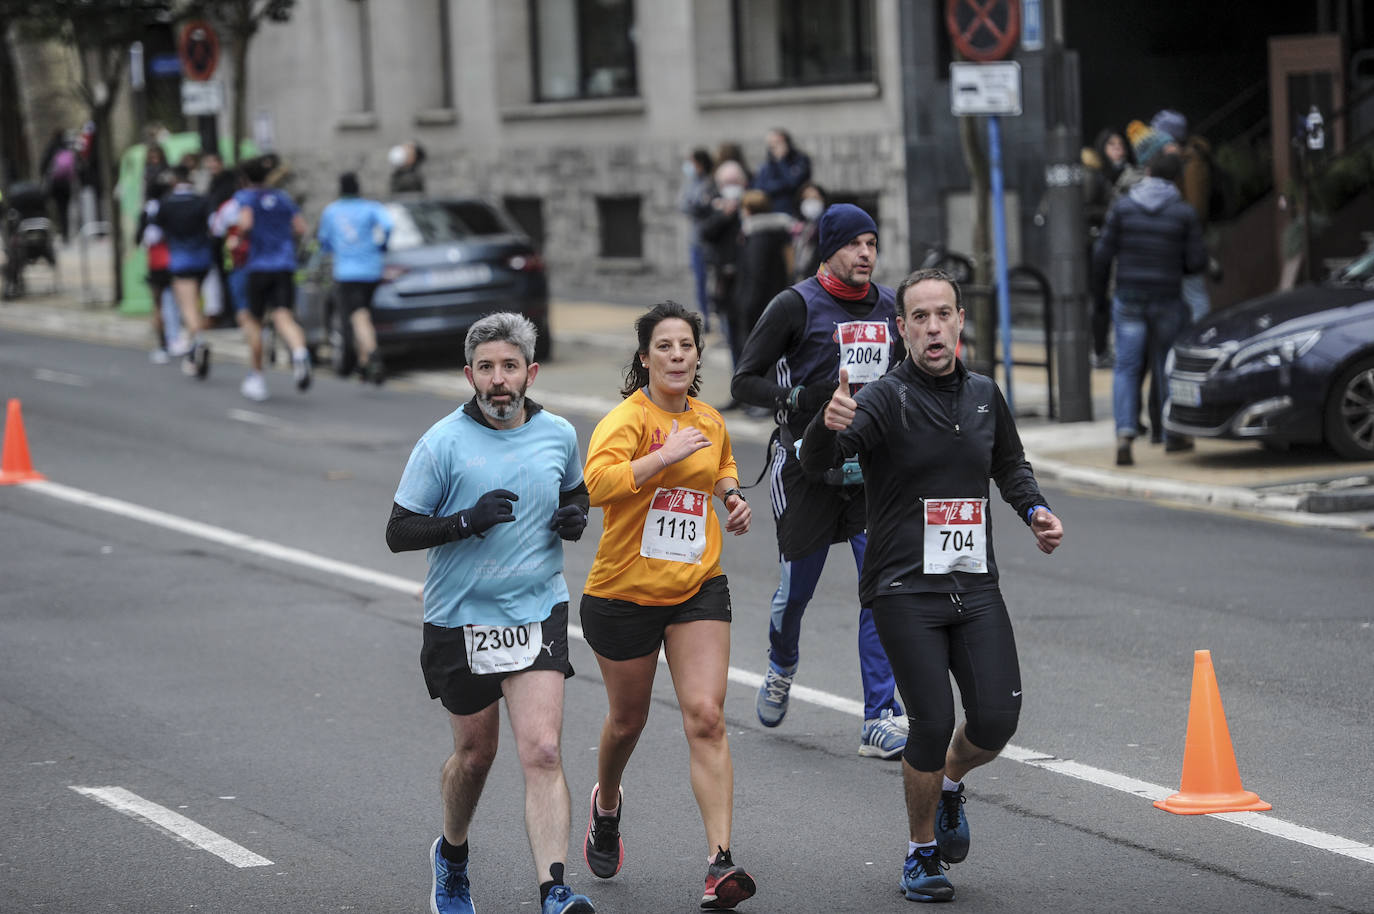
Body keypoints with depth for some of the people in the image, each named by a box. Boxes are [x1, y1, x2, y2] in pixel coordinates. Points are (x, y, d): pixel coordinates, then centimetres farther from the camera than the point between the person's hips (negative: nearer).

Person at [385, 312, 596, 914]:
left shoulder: (559, 434, 2)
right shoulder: (444, 442, -9)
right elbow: (398, 532, -7)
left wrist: (575, 515, -1)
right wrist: (469, 520, -22)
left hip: (537, 614, 1)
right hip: (459, 620, -1)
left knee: (542, 751, -14)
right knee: (476, 752, 14)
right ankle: (451, 858, 43)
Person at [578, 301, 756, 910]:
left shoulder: (709, 421, 5)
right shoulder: (628, 418, -15)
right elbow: (598, 482, -34)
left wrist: (731, 494, 10)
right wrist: (668, 454, -32)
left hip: (698, 589, 3)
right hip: (624, 592, -3)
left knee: (706, 718, -12)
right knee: (628, 718, 16)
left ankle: (720, 864, -18)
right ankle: (607, 804, 50)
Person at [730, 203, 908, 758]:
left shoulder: (889, 307, 9)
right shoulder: (796, 305, -7)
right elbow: (744, 382, -7)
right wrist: (801, 399, -21)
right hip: (807, 468, -3)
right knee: (796, 588, 8)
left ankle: (881, 721, -6)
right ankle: (781, 669, 43)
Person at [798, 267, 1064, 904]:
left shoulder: (983, 396, 9)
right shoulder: (886, 399, -9)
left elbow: (1010, 465, 28)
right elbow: (817, 461, -26)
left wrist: (1035, 510, 8)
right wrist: (828, 427, -48)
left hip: (975, 585, 4)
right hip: (904, 589, -4)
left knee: (997, 720, -7)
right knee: (933, 723, -12)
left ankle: (949, 782, 28)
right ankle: (922, 853, 11)